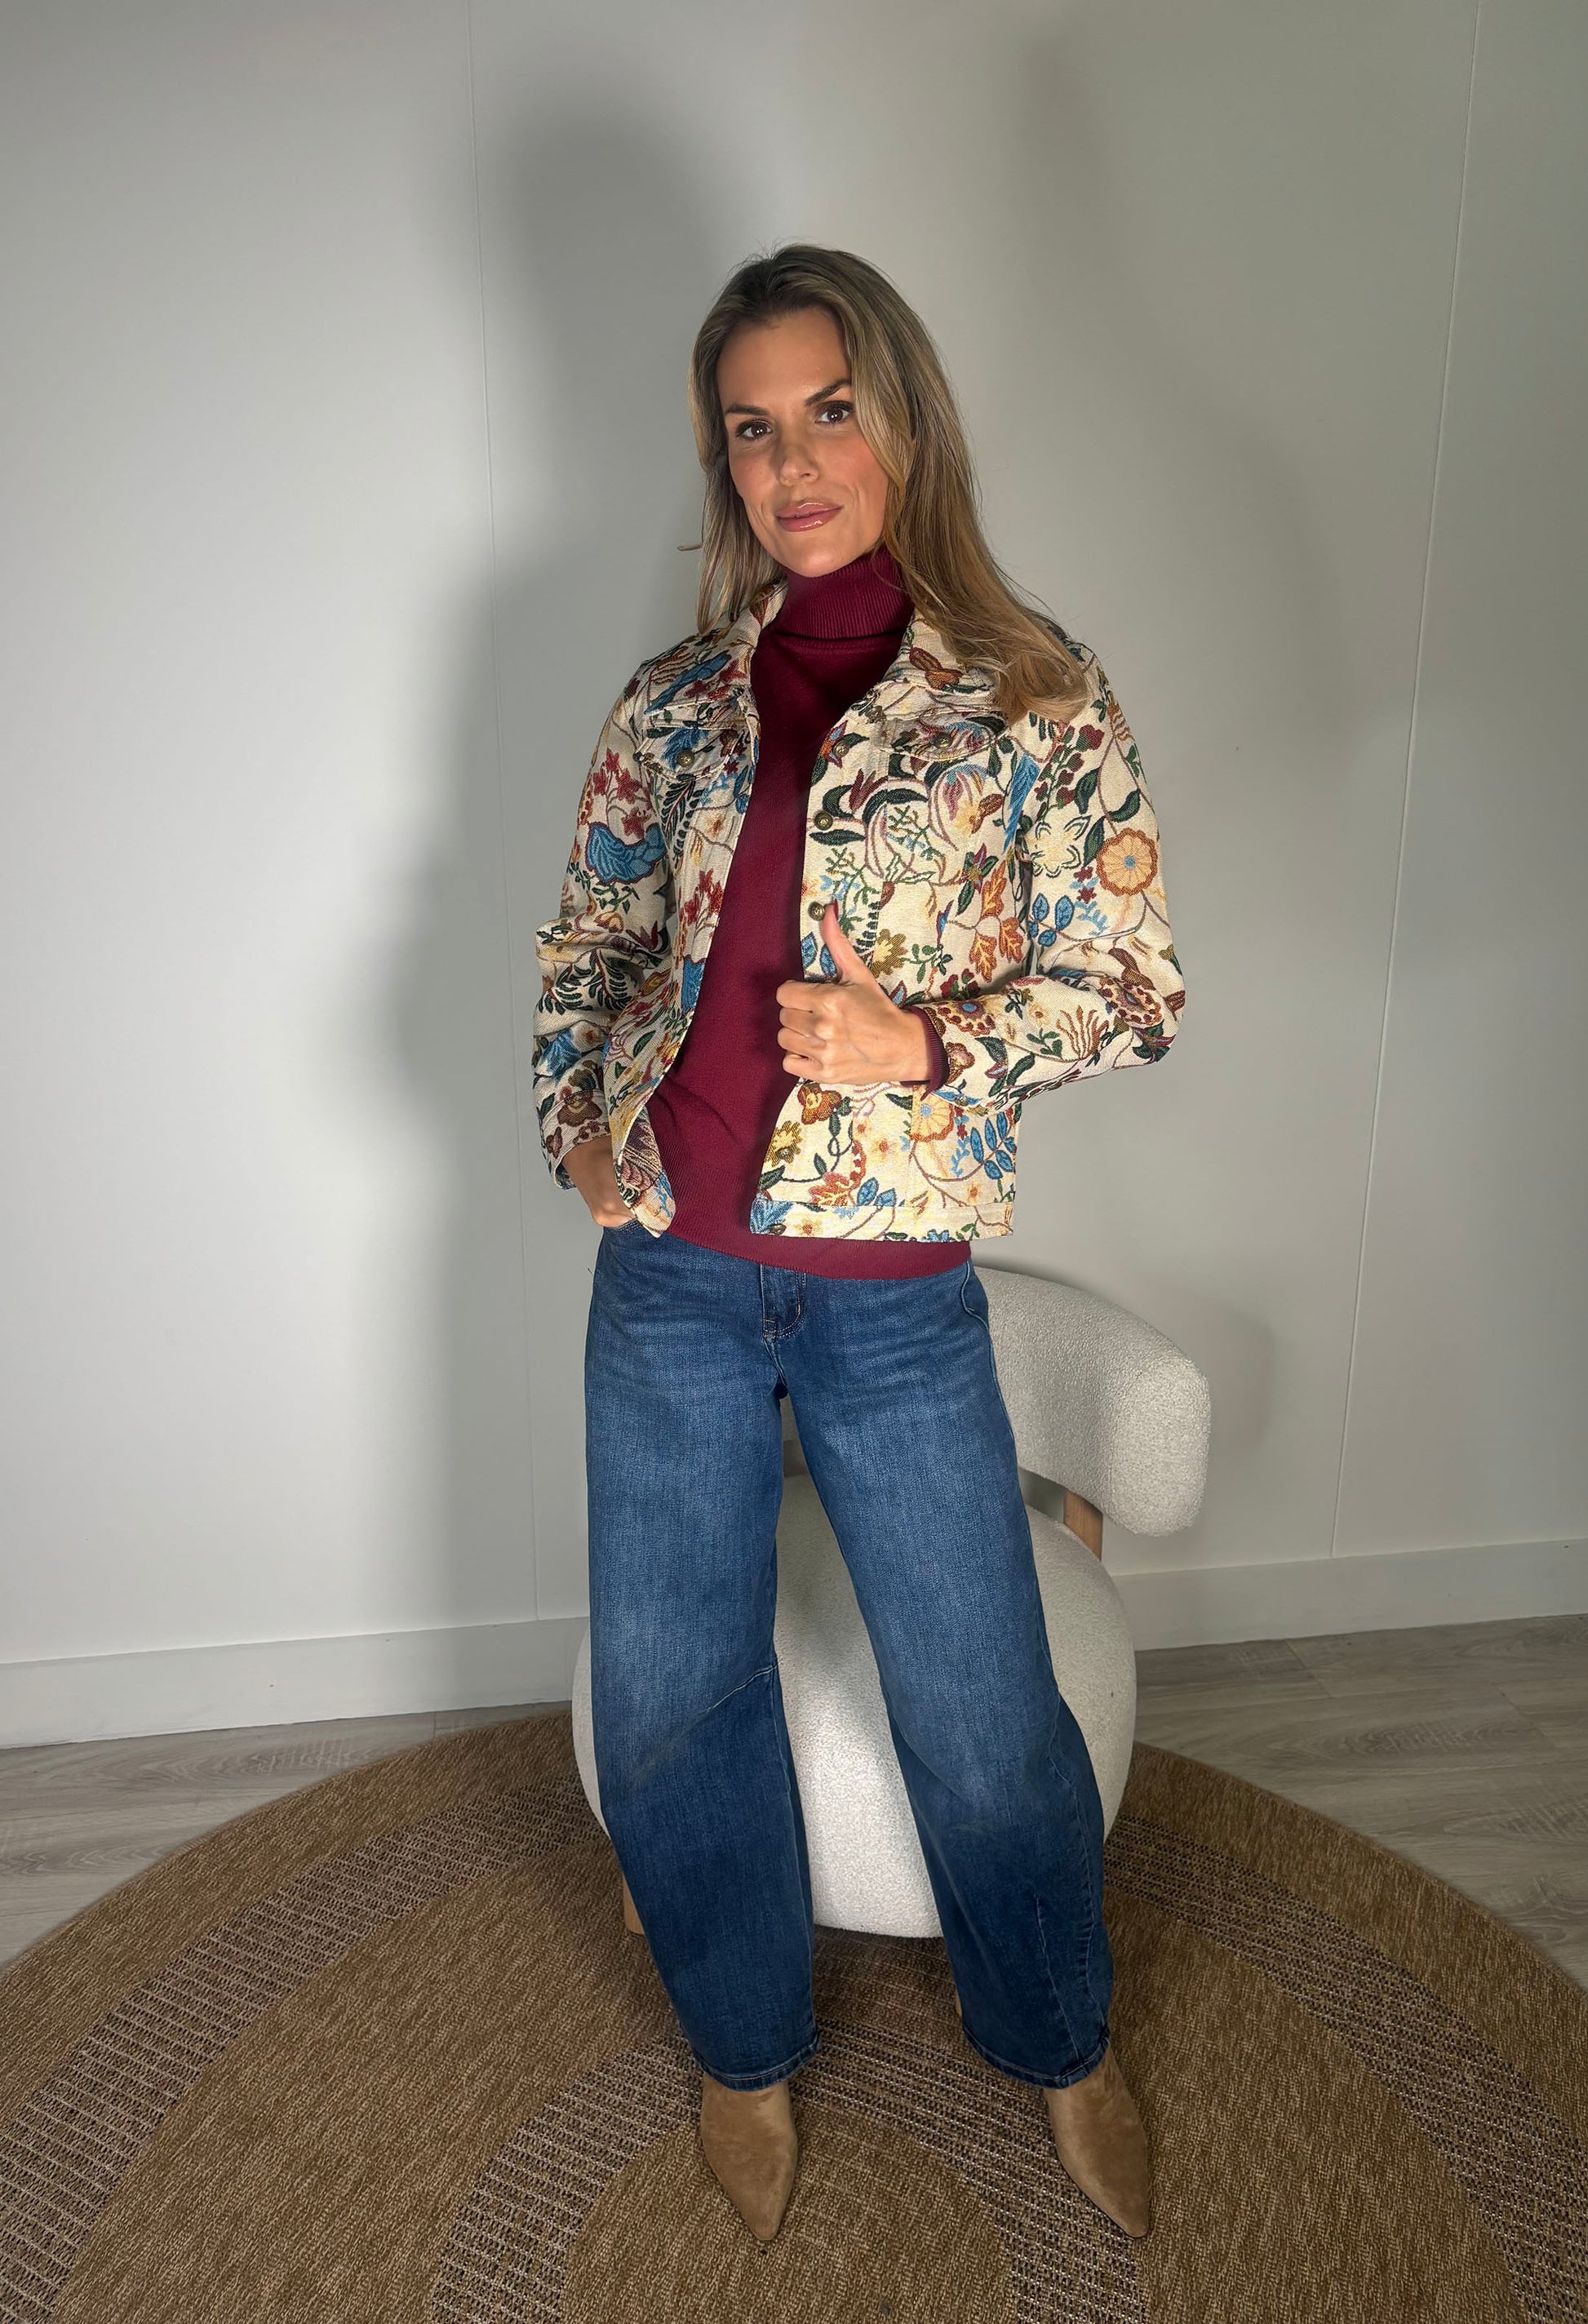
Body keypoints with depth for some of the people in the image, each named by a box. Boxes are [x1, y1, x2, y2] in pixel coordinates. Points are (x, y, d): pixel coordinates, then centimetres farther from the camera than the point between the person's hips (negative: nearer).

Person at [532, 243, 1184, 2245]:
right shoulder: (676, 704, 5)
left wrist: (926, 1046, -17)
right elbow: (587, 933, 15)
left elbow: (1131, 988, -3)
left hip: (889, 1292, -3)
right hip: (664, 1275, 3)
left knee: (983, 1714, 10)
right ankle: (748, 2048, 43)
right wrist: (573, 1116, -1)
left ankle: (1060, 2049, 43)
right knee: (666, 1702, 14)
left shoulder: (1033, 699, -3)